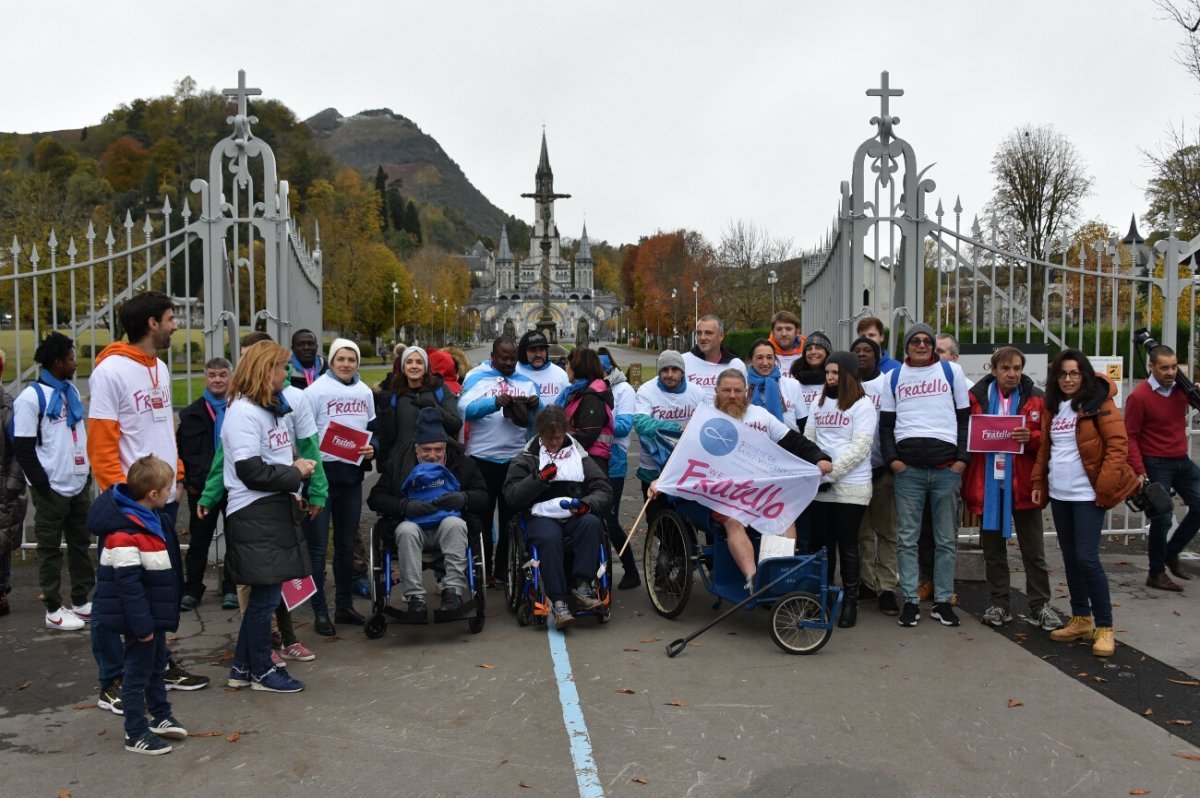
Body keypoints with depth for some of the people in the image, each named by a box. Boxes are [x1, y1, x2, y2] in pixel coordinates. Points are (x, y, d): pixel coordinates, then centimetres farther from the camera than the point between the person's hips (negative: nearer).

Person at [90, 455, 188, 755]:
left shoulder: (153, 517, 4)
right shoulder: (124, 532, -27)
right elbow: (128, 583, -27)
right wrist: (141, 624, -24)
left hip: (156, 613, 10)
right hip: (140, 618, -10)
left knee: (157, 667, 22)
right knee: (137, 673, 4)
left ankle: (161, 717, 37)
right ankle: (135, 734, 16)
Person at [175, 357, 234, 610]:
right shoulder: (191, 413, 5)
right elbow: (182, 451, 5)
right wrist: (188, 481, -2)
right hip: (202, 487, 1)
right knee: (198, 541, 10)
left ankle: (231, 589, 20)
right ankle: (191, 591, 19)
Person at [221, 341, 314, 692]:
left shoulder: (275, 408, 16)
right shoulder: (242, 412, -14)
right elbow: (251, 471, -19)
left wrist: (293, 489, 9)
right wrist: (294, 474, -9)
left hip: (278, 508, 9)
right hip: (254, 515, -9)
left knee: (263, 594, 13)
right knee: (266, 594, -1)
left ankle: (242, 668, 24)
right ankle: (261, 672, 14)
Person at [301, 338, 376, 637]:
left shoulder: (365, 392, 11)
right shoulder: (316, 390, -7)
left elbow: (373, 429, 19)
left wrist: (371, 449, -1)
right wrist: (308, 465, -19)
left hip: (352, 475, 6)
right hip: (321, 474, -5)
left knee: (346, 544, 15)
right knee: (318, 546, 0)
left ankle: (344, 605, 27)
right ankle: (320, 612, 9)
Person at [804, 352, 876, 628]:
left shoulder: (862, 405, -4)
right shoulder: (818, 402, 14)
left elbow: (859, 448, -12)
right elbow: (807, 440, 13)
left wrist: (830, 472, -17)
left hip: (850, 487, -5)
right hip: (820, 487, 5)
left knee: (847, 545, 1)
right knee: (823, 543, 10)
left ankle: (850, 601, 11)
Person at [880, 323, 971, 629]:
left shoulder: (952, 371, 9)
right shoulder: (894, 376, 12)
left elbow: (965, 417, 8)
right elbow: (886, 423, 12)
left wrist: (963, 458, -2)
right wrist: (891, 458, -2)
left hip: (947, 467, 0)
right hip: (907, 469, 1)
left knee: (946, 539, 5)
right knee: (907, 538, 1)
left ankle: (942, 601, 14)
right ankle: (910, 601, 8)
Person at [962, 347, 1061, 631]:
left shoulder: (1036, 398, 1)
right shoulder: (977, 396, 2)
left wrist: (1031, 437, -18)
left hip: (1023, 483, -1)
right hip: (989, 482, 1)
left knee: (1033, 550, 7)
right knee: (993, 548, 10)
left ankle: (1040, 606, 17)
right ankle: (999, 604, 22)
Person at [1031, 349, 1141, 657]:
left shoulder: (1099, 403, -7)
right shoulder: (1053, 407, 11)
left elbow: (1118, 445, -11)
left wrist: (1104, 486, -17)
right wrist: (1038, 482, 8)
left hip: (1087, 494, -6)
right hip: (1059, 494, 7)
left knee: (1086, 558, -10)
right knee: (1070, 557, 12)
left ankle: (1104, 628, 0)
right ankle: (1081, 620, 24)